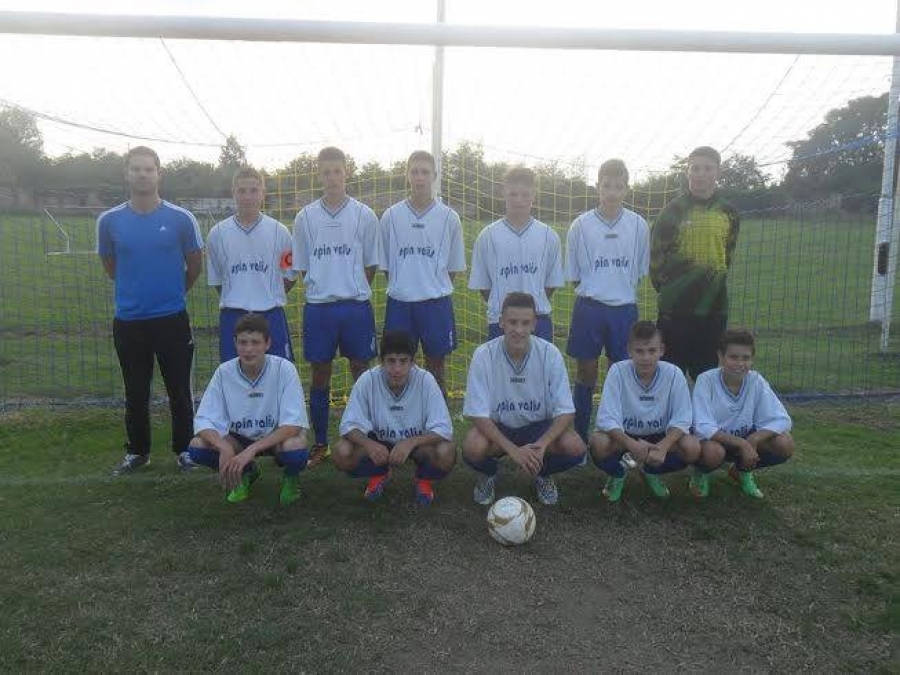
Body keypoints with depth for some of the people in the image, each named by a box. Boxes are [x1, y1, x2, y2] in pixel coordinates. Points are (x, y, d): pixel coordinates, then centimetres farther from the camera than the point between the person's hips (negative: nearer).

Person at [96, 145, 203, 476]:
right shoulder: (109, 220, 0)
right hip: (128, 320, 2)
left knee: (179, 390, 6)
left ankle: (184, 449, 22)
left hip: (172, 318, -2)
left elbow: (194, 265, 6)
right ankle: (136, 451, 28)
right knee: (136, 393, 12)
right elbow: (110, 267, 15)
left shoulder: (181, 218, -5)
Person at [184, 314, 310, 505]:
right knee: (197, 447, -22)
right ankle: (245, 474, 9)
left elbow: (293, 423, -26)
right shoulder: (224, 372, -15)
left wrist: (251, 450, -35)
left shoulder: (284, 369, -22)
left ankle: (290, 477, 3)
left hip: (277, 437, -3)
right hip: (239, 438, 3)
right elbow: (203, 420, -15)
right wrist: (224, 447, -35)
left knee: (296, 449, -36)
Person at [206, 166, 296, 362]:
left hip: (271, 316, 0)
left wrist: (270, 297, 8)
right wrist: (237, 300, 10)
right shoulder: (217, 233, 3)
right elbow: (216, 279, 12)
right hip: (232, 317, 1)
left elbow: (289, 275, 9)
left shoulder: (279, 231, 1)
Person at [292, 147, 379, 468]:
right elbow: (302, 267, 10)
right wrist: (324, 288, 5)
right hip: (318, 306, 1)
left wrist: (353, 291, 5)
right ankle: (320, 443, 20)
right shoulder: (305, 217, 4)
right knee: (319, 376, 8)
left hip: (356, 305, -1)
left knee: (362, 372, 6)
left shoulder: (364, 215, 1)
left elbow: (371, 264, 7)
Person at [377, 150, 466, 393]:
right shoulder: (391, 216, 1)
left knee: (436, 364, 10)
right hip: (400, 302, 1)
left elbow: (454, 266, 6)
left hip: (436, 302, 0)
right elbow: (385, 264, 8)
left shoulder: (449, 217, 0)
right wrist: (403, 286, 5)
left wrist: (435, 288, 3)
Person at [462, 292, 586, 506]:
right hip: (496, 427, -1)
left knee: (575, 448, -27)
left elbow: (565, 412, -15)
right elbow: (478, 414, -20)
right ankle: (488, 474, 6)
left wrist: (541, 444, -32)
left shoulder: (550, 354, -17)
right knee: (473, 448, -33)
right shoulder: (483, 355, -20)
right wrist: (513, 450, -32)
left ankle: (543, 474, 9)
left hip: (539, 427, 1)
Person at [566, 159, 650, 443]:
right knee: (586, 372, 7)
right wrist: (595, 291, 4)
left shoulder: (638, 225, 0)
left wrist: (622, 291, 8)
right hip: (589, 308, -1)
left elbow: (640, 272, 10)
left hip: (624, 309, 1)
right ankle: (579, 437, 18)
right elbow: (573, 276, 4)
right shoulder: (581, 225, -4)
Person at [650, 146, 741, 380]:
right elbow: (656, 251, -2)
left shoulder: (728, 213, 6)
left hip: (714, 306, 3)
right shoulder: (674, 210, -3)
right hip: (675, 306, -3)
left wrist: (716, 280, 14)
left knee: (708, 370, 11)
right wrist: (666, 286, -2)